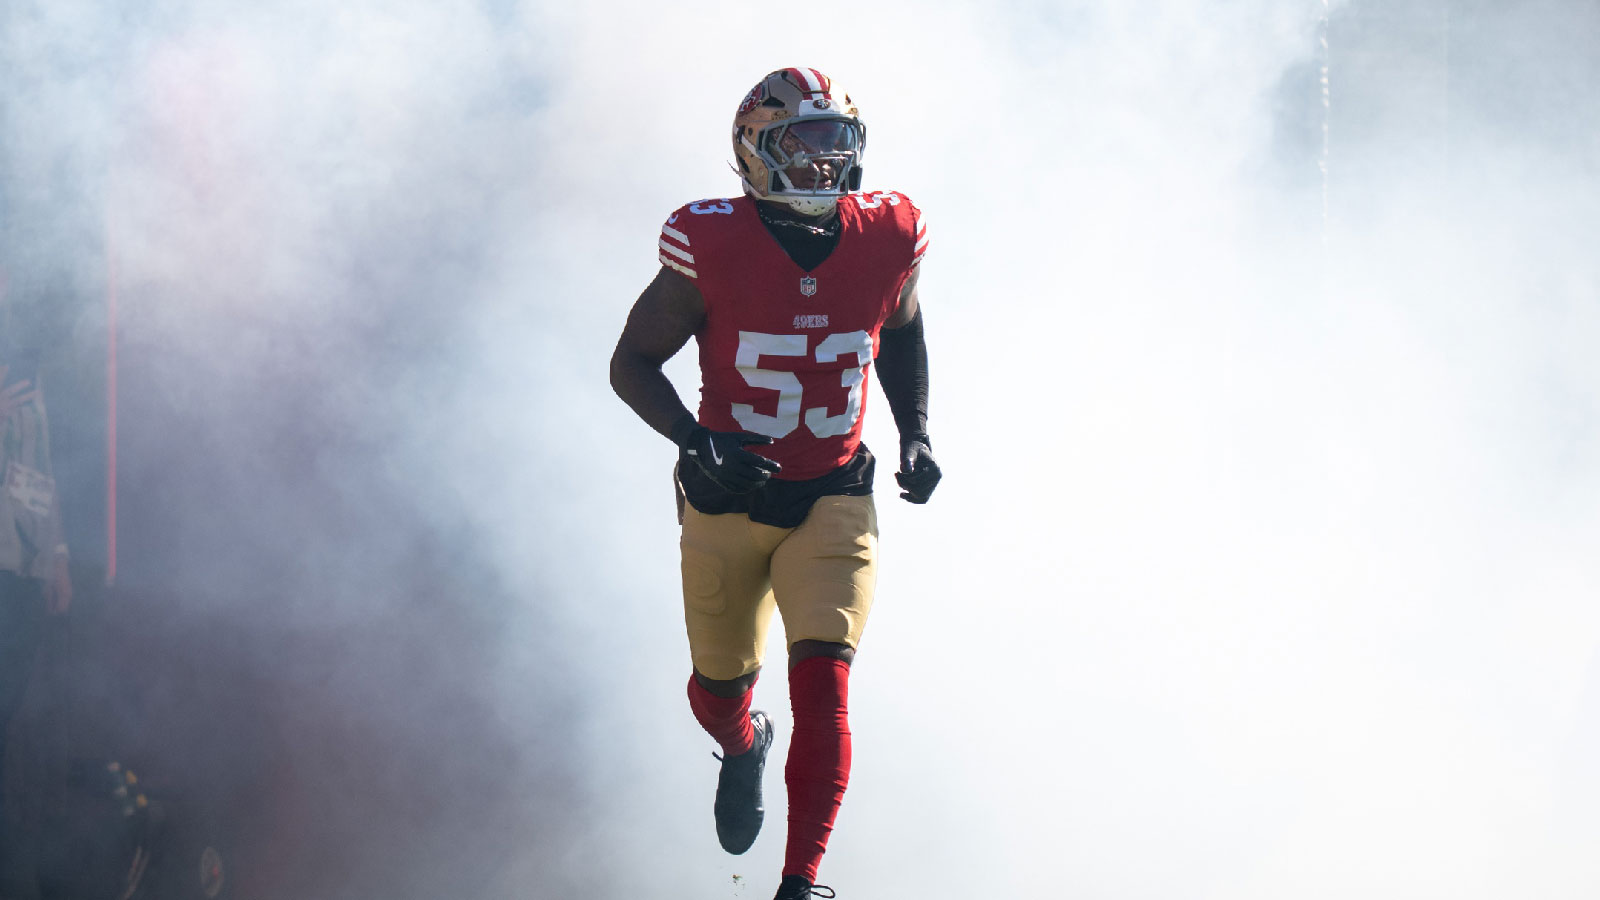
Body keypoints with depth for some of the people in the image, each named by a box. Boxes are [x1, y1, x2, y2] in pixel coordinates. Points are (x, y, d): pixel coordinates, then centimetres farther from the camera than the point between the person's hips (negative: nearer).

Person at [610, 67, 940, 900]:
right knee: (720, 689, 16)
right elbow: (632, 363, -8)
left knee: (823, 684, -16)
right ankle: (742, 748, 54)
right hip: (728, 501, -1)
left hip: (834, 499, 1)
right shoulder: (713, 248, -18)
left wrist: (916, 434, 4)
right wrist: (695, 440, -24)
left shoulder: (887, 239, -8)